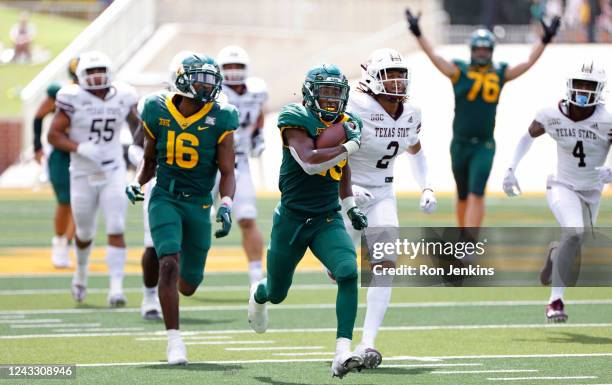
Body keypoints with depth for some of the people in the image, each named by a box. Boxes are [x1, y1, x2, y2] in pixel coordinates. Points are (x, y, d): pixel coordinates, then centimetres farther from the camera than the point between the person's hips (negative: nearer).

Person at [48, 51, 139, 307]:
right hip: (83, 175, -1)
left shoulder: (122, 97, -2)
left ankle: (116, 287, -14)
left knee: (116, 231, -12)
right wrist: (80, 148, -26)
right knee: (85, 233, 14)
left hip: (114, 173, 1)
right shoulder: (73, 99, -11)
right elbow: (54, 135, -11)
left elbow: (136, 123, 18)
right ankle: (81, 272, 43)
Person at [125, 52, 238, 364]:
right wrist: (137, 184, -7)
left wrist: (226, 206, -23)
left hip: (199, 204, 1)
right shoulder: (159, 112, -3)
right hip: (165, 198, -1)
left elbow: (227, 172, -7)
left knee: (188, 286, 9)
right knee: (169, 263, -21)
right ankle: (174, 339, -14)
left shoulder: (220, 119, -7)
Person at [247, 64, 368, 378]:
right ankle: (259, 295, 56)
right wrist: (351, 146, -26)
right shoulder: (297, 121, -15)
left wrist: (351, 206, 18)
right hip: (292, 220, -3)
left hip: (328, 221, 3)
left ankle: (343, 353, -30)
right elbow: (310, 162, -30)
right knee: (277, 293, 15)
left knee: (348, 273, -25)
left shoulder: (347, 124, 5)